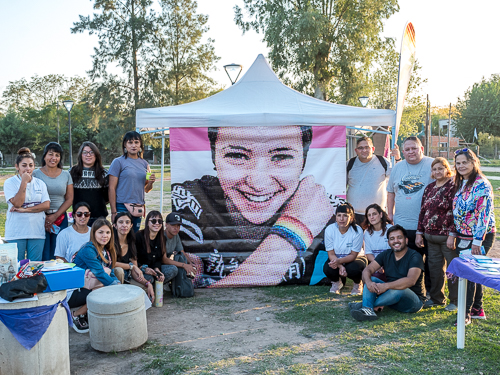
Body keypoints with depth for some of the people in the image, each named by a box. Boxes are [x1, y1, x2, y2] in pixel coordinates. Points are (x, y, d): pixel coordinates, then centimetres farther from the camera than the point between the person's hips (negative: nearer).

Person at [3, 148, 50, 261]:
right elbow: (17, 203, -13)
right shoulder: (9, 183, 1)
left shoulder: (40, 183, 9)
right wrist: (24, 182, -13)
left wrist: (25, 209, -11)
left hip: (37, 232, 2)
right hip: (16, 233, -2)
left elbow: (46, 205, -1)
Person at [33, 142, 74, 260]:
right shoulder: (36, 174, 2)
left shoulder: (66, 175, 10)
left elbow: (69, 199, 7)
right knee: (43, 255, -6)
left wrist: (55, 216, -5)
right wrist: (44, 217, -10)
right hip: (40, 218, -2)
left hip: (60, 218, 2)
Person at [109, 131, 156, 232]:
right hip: (122, 207, -5)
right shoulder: (118, 162, -2)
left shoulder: (144, 163, 13)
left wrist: (151, 182, -3)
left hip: (139, 208, 5)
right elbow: (112, 188, -6)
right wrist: (113, 212, -11)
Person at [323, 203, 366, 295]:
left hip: (355, 259, -1)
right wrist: (340, 266, -32)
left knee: (353, 269, -35)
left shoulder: (357, 231, -24)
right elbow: (331, 254, -14)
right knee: (327, 269, -30)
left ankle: (358, 283, 4)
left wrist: (339, 261, -39)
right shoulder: (329, 229, -18)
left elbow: (353, 255, -20)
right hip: (336, 260, 2)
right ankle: (337, 282, 9)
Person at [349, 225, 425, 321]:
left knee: (398, 290, -36)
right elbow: (367, 270, -6)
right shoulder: (386, 255, 5)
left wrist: (386, 286, -40)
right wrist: (368, 282, -30)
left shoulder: (414, 257, -13)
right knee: (371, 279, -14)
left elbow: (411, 280, -30)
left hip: (414, 301, -5)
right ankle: (367, 310, -39)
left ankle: (364, 305, -21)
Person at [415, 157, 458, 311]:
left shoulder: (453, 186, -8)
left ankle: (455, 300, 17)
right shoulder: (429, 188, 12)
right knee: (434, 268, 13)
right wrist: (419, 233, 12)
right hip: (431, 236, 6)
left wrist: (452, 235, -17)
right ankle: (436, 298, 27)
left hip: (447, 236, -6)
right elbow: (423, 211, 15)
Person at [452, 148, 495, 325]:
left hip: (480, 237, -8)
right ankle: (478, 309, 27)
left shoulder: (481, 185, -16)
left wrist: (477, 240, -22)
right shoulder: (460, 184, 11)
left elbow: (484, 214, -20)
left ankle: (466, 313, 5)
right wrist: (453, 234, 14)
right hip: (464, 236, 8)